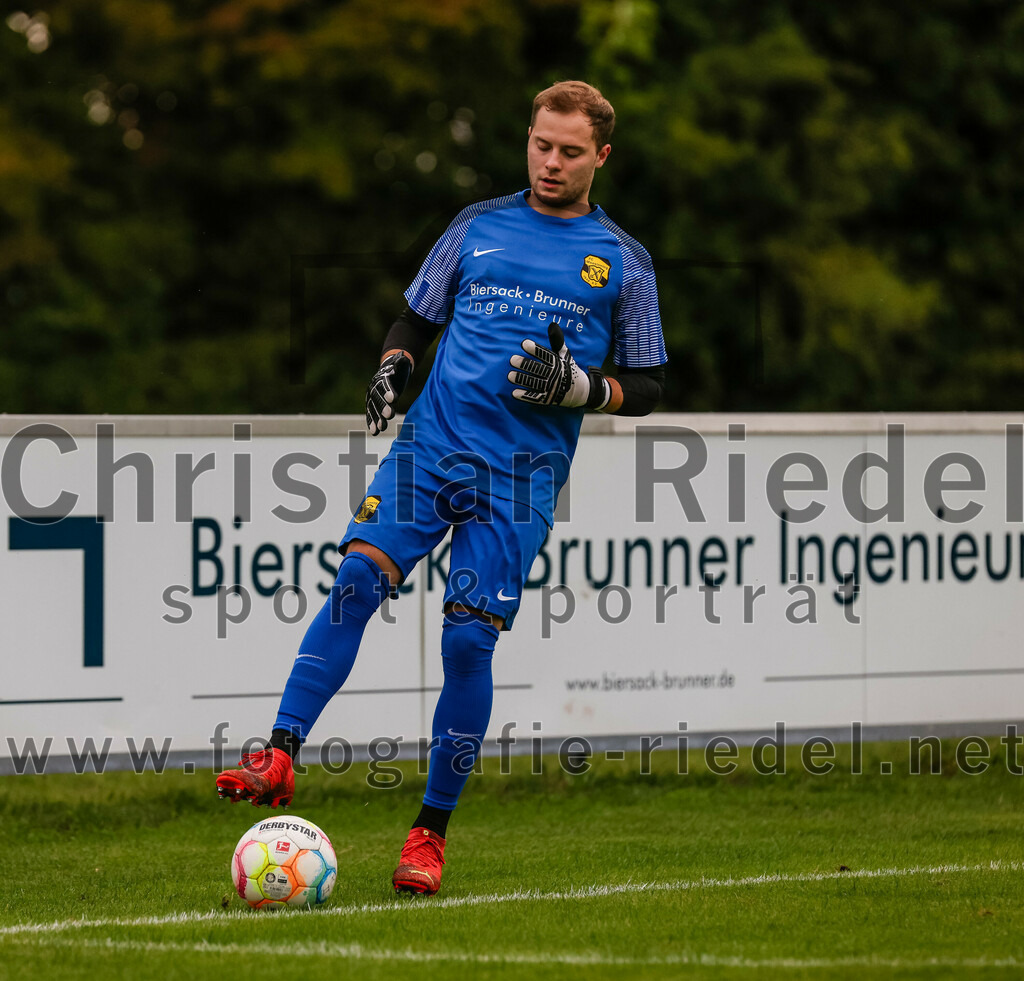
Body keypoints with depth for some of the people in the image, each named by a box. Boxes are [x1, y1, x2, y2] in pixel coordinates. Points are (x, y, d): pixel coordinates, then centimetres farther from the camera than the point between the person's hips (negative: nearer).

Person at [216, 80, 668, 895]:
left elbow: (646, 387, 9)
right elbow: (417, 320, 21)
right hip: (431, 442, 2)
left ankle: (431, 833, 4)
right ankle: (280, 758, -24)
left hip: (522, 475, -2)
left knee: (469, 639, -8)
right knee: (358, 577, -20)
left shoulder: (622, 262, 7)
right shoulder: (478, 227, 13)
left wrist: (579, 387, -10)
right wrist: (391, 370, 0)